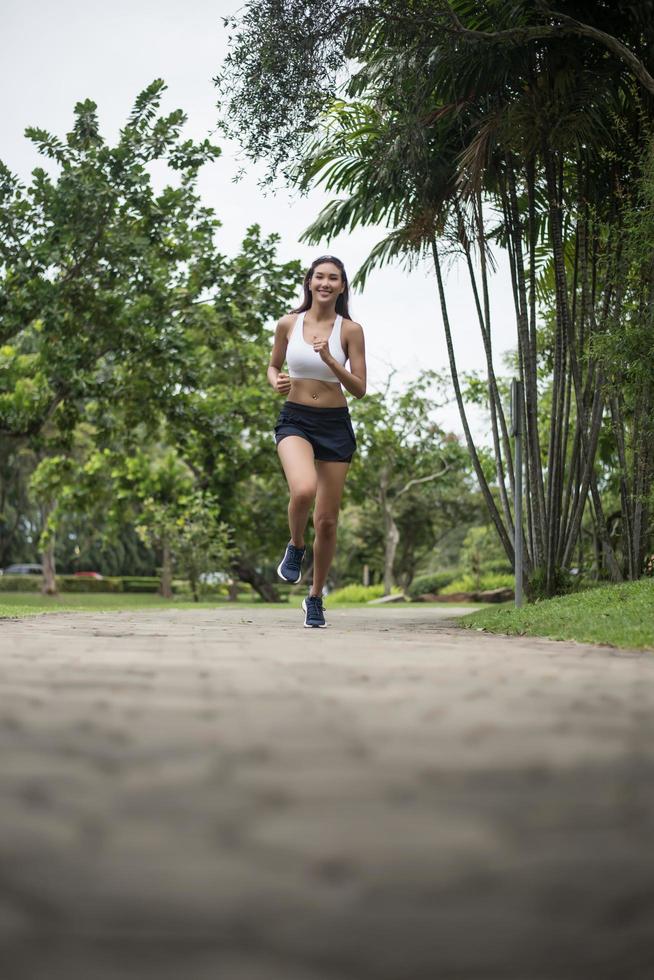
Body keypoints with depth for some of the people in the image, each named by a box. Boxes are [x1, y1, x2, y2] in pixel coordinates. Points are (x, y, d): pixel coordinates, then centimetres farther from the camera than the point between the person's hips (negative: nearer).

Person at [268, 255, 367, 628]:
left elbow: (360, 389, -4)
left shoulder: (350, 330, -2)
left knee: (327, 520, 5)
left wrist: (329, 360, -17)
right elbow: (273, 366, 17)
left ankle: (316, 597, 25)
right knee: (303, 489, -32)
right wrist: (277, 382, -5)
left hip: (335, 425, 1)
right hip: (295, 419, 0)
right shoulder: (288, 324, 2)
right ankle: (296, 546, 2)